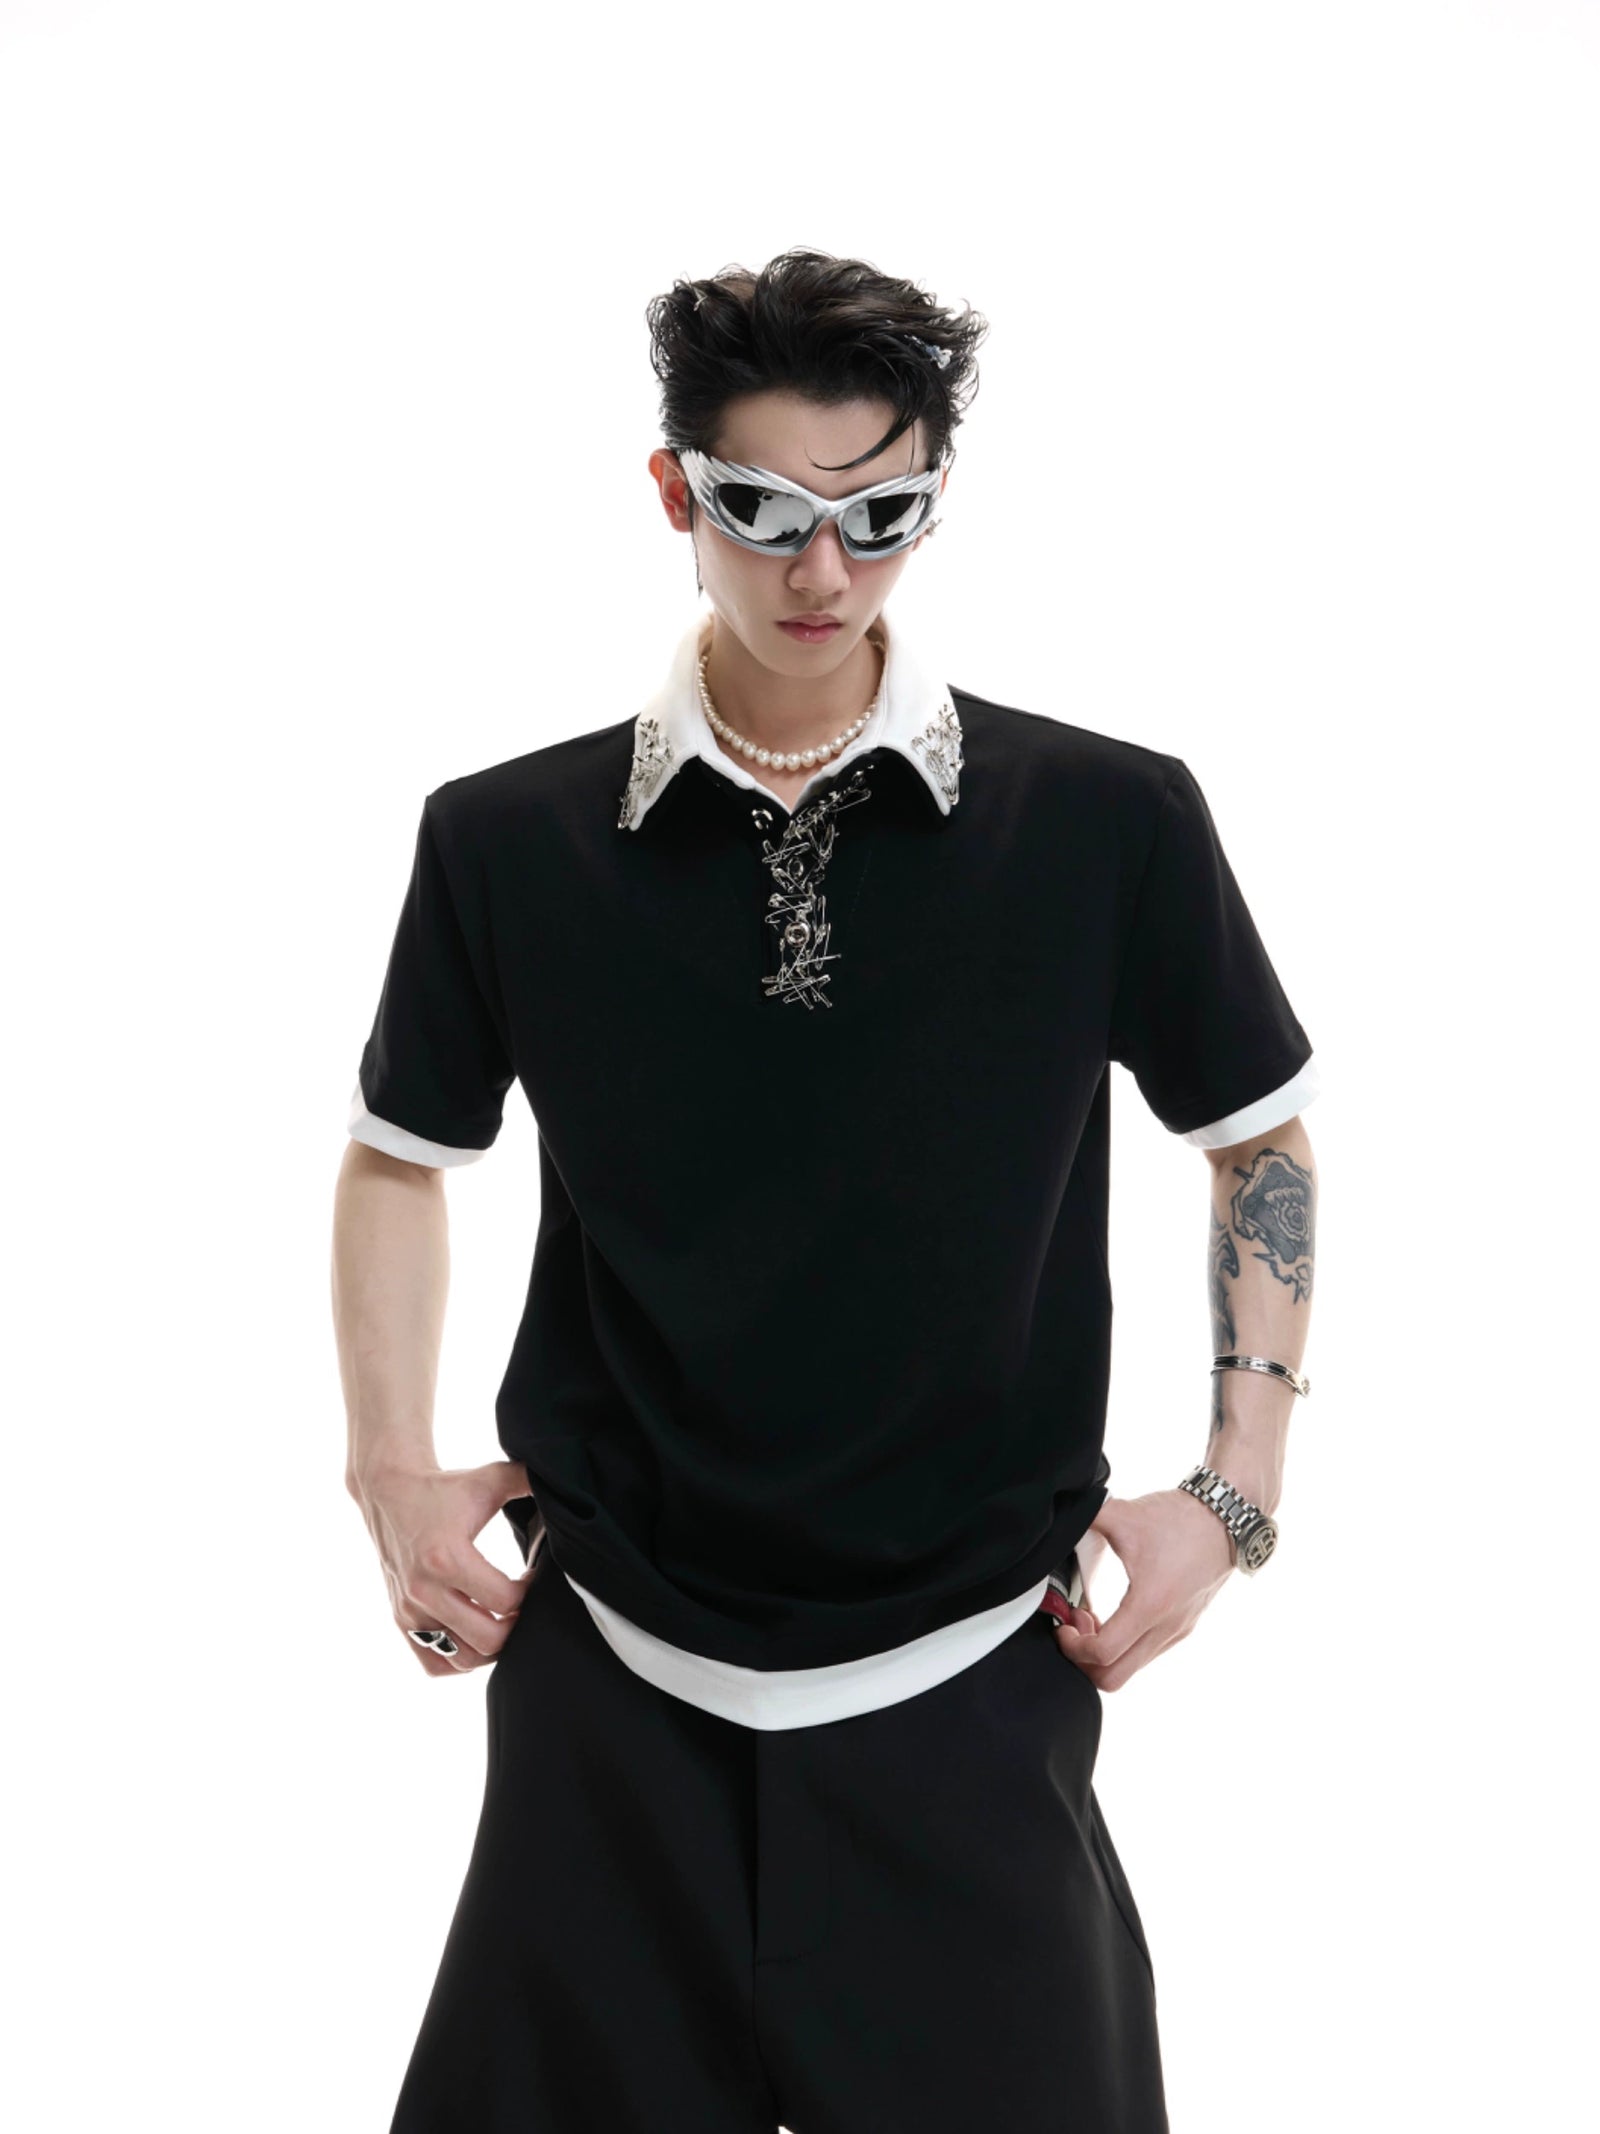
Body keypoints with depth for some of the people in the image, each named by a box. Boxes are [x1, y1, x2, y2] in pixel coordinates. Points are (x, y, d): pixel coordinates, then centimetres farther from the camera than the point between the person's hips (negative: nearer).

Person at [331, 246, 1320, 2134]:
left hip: (971, 1691, -1)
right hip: (609, 1692, 1)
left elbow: (1262, 1143, 8)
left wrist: (1235, 1493, 1)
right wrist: (393, 1475, 3)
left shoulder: (1112, 825, -6)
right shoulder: (506, 843, -3)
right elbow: (399, 1156, 13)